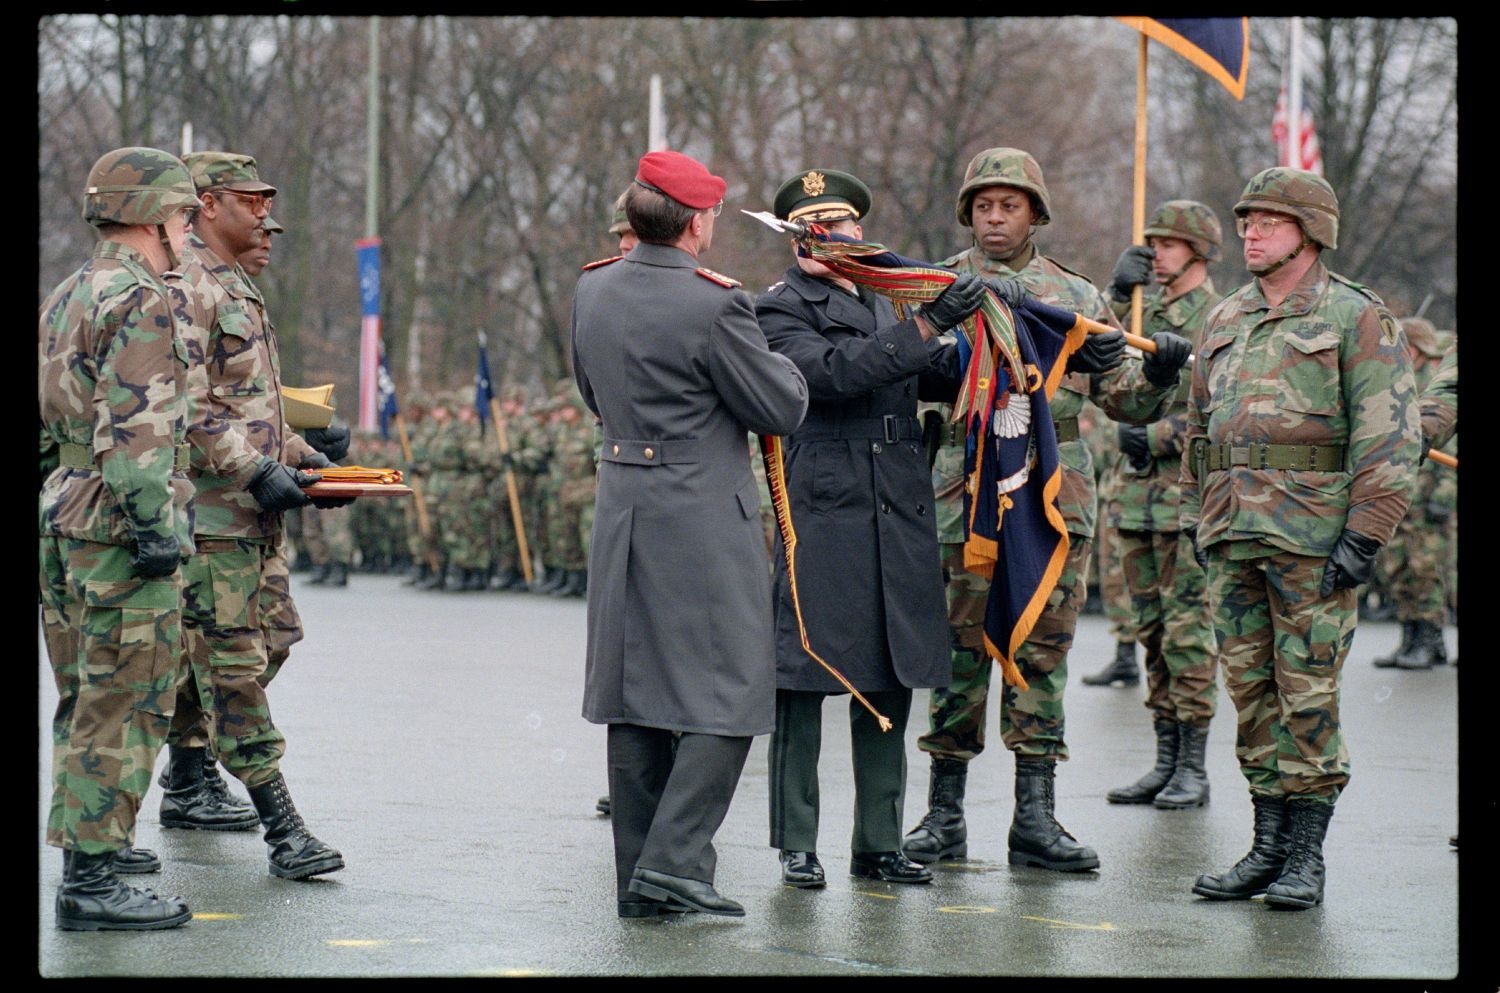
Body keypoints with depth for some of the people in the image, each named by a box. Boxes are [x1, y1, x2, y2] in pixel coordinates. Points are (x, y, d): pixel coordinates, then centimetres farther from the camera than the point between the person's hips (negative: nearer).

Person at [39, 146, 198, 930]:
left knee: (87, 696, 20)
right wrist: (155, 530, -23)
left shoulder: (65, 297, 16)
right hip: (115, 526, -10)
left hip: (62, 518, 10)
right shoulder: (140, 302, -14)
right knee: (124, 703, -8)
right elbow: (136, 431, -22)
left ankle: (91, 841, 30)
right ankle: (90, 879, -9)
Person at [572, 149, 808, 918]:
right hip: (704, 522, -7)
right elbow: (784, 408, -9)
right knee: (730, 693, 0)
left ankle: (639, 880, 15)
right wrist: (754, 341, 8)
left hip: (623, 511, 7)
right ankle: (674, 858, -10)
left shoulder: (593, 291, 4)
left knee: (636, 694, 11)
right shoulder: (712, 306, -18)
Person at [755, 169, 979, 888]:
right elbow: (831, 372, -19)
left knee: (891, 686, 9)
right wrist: (926, 325, -22)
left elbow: (942, 378, 23)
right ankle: (795, 844, 4)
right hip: (821, 518, -6)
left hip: (900, 523, 6)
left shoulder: (889, 302, 19)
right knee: (804, 682, -3)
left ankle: (879, 844, 16)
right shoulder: (781, 309, -2)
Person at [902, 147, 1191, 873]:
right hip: (969, 491, -2)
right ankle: (945, 813, 8)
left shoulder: (1077, 296, 13)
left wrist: (1158, 373, -11)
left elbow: (1124, 401, 12)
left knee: (1044, 651, 4)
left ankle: (1035, 815, 8)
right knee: (962, 649, 0)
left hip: (1058, 493, 2)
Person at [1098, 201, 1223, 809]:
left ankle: (1193, 770, -2)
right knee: (1154, 633, 10)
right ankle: (1166, 763, 15)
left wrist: (1160, 437, -16)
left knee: (1188, 631, -6)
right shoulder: (1146, 311, 15)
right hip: (1136, 492, 7)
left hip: (1187, 493, -7)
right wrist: (1117, 296, -6)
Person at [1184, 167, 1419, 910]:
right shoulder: (1225, 321, 16)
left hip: (1313, 538, -6)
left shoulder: (1357, 318, -3)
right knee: (1251, 693, 7)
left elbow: (1390, 436, -8)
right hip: (1231, 537, 6)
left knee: (1308, 696, -3)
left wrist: (1363, 536, -15)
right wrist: (1196, 516, 17)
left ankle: (1306, 856, 3)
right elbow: (1199, 428, 24)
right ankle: (1268, 844, 14)